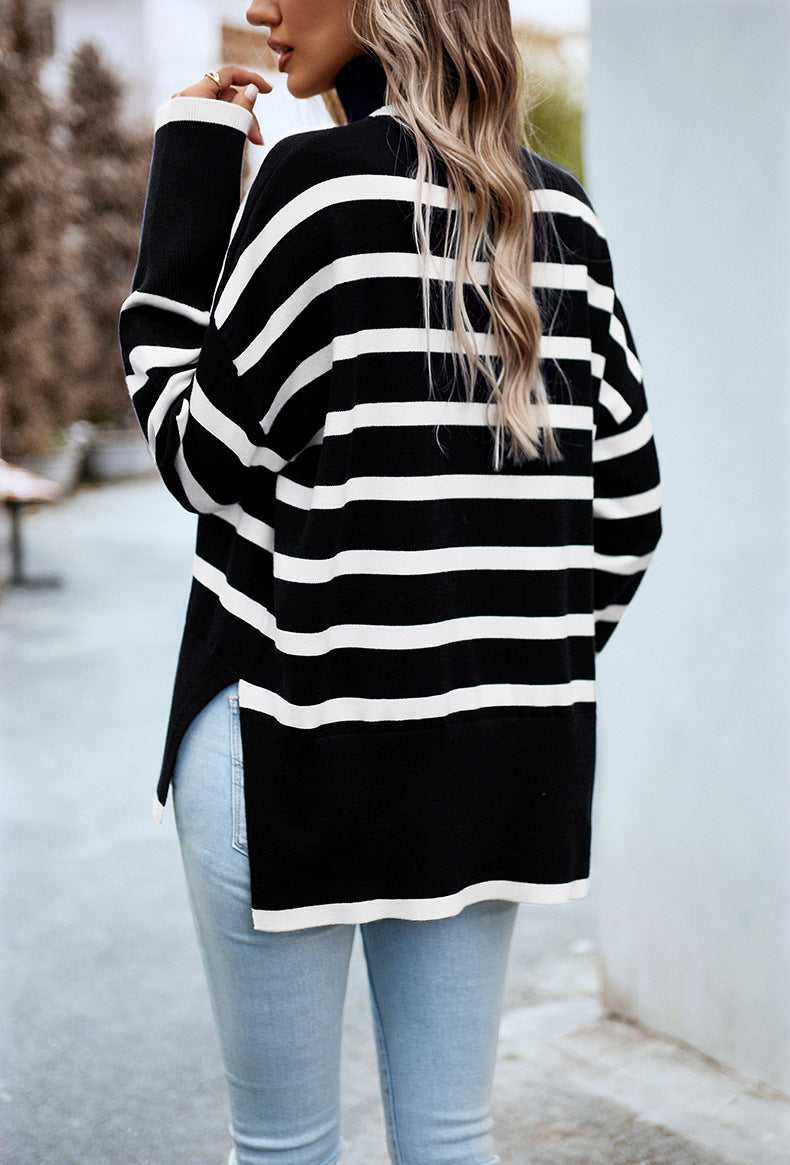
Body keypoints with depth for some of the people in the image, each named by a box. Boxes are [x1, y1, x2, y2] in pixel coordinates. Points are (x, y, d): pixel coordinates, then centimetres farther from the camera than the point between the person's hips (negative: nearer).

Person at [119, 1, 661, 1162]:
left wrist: (190, 191, -2)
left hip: (300, 728, -6)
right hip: (500, 746, 6)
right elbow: (625, 501, 7)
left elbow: (203, 458, -7)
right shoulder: (559, 212, 5)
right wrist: (532, 670, 16)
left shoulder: (321, 182, -13)